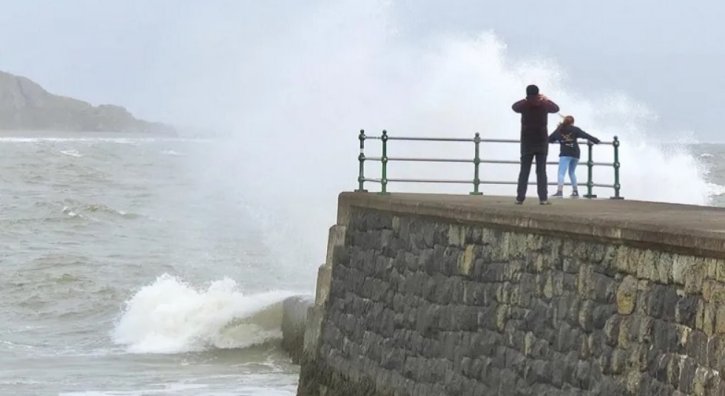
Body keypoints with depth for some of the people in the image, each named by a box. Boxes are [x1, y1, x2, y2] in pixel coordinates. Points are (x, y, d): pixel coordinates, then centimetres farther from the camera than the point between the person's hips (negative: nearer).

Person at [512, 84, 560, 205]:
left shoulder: (524, 105, -4)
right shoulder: (544, 105, -4)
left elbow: (514, 106, 18)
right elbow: (556, 108, 15)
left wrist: (527, 99, 26)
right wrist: (546, 99, 29)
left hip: (527, 143, 0)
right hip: (541, 142, 0)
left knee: (524, 171, 3)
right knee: (541, 171, -1)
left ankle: (520, 197, -4)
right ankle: (543, 198, -8)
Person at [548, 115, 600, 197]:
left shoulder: (559, 130, 7)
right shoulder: (575, 129, 5)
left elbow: (550, 139, 15)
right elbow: (586, 135, 1)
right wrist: (596, 140, 7)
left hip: (565, 154, -3)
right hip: (575, 153, 3)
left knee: (561, 172, -13)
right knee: (571, 172, 21)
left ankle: (560, 191, -32)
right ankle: (575, 191, 21)